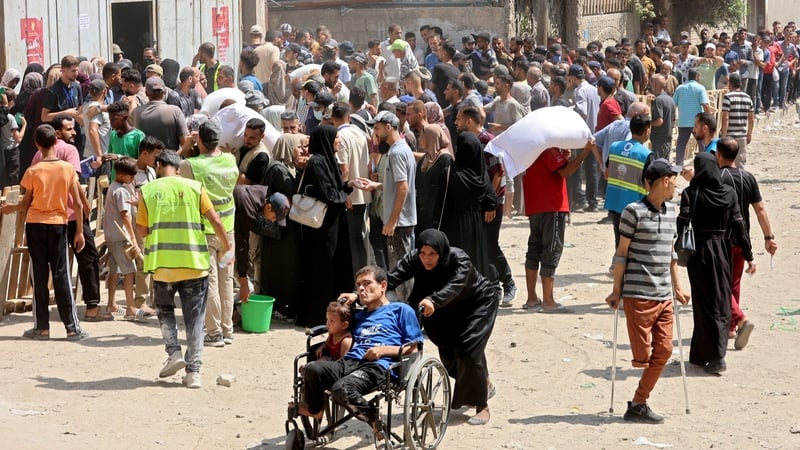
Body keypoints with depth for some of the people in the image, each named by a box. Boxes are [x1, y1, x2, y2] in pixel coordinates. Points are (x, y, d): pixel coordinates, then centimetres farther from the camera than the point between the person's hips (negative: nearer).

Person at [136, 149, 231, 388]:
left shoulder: (148, 190, 0)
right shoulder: (194, 187, 1)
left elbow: (142, 231, 2)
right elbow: (214, 220, 0)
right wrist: (225, 245, 14)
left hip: (162, 263, 0)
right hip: (194, 263, 0)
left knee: (165, 309, 22)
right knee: (194, 317, 6)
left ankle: (174, 352, 3)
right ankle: (193, 371, 2)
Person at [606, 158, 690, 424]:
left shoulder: (670, 211, 14)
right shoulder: (634, 212, -7)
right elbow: (622, 253, -4)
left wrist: (677, 288, 22)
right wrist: (617, 290, -4)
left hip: (664, 296, 7)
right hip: (638, 294, -7)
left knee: (664, 351, 4)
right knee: (642, 355, -6)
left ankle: (639, 403, 12)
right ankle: (638, 405, 8)